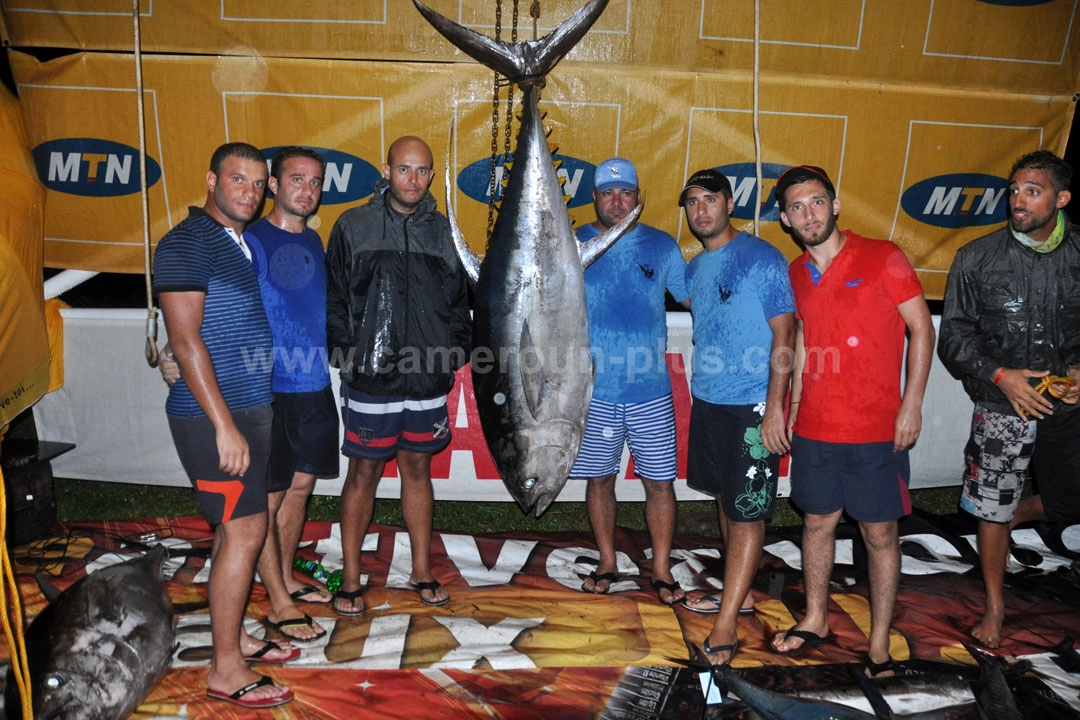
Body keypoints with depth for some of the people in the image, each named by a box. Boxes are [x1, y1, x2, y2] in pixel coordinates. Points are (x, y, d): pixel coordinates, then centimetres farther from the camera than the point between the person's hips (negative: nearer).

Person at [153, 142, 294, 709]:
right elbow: (185, 341, -18)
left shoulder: (241, 242, 15)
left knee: (235, 526, 15)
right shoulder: (187, 243, -12)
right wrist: (224, 425, -21)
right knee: (245, 529, -7)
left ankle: (233, 636, 28)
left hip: (251, 407, 9)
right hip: (214, 414, -9)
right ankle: (226, 670, 5)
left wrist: (249, 417, 17)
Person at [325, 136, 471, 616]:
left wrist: (454, 352, 3)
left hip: (428, 379, 3)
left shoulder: (443, 232, 7)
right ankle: (350, 580, 21)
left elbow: (459, 300, 13)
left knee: (418, 469, 14)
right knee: (364, 473, 6)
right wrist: (345, 352, -7)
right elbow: (333, 298, 1)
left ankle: (422, 572, 27)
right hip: (370, 378, -2)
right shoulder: (354, 227, 0)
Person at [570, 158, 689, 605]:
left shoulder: (662, 246, 4)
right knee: (598, 478, 11)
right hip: (593, 391, 0)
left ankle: (662, 570, 22)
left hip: (650, 391, 0)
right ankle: (607, 563, 31)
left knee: (660, 481, 4)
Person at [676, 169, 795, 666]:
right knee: (725, 500, 16)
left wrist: (774, 408, -17)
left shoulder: (762, 258, -9)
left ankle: (725, 628, 1)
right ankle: (738, 593, 32)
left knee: (747, 513, -2)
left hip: (752, 406, -7)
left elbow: (784, 335, -13)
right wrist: (701, 391, 13)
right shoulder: (694, 268, 11)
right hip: (707, 401, 7)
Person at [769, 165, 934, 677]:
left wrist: (911, 405, -10)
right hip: (814, 427, 5)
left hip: (875, 429, -4)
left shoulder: (882, 257, -6)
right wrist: (794, 406, 14)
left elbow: (922, 330, -5)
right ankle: (815, 621, 32)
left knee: (879, 534, 6)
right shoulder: (796, 273, 8)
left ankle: (879, 644, 20)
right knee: (817, 522, 15)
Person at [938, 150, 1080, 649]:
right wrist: (999, 375, -17)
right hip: (1002, 407, -2)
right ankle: (994, 607, 26)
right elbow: (954, 336, -4)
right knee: (992, 509, 6)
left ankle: (1009, 520, 49)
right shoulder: (977, 258, -5)